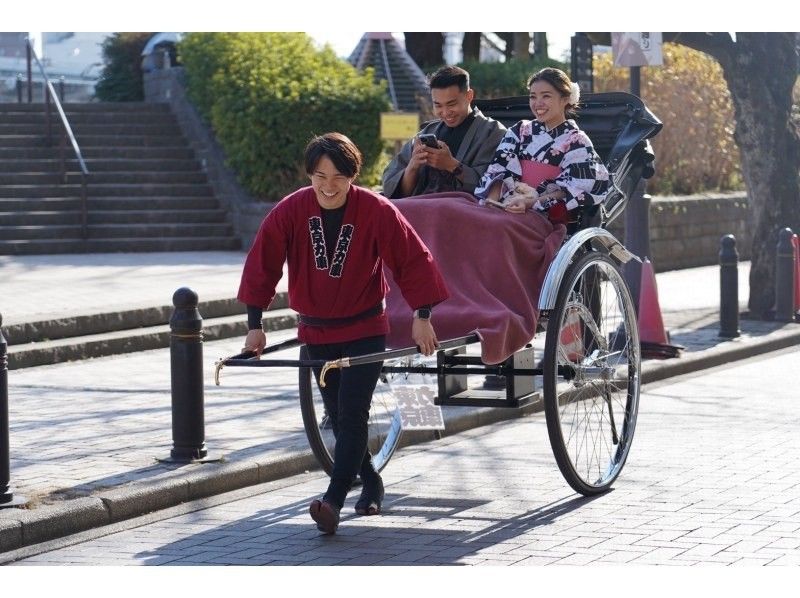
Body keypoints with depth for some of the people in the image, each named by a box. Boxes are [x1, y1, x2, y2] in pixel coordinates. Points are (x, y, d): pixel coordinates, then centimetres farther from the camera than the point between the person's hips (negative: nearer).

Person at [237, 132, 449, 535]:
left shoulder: (376, 211, -18)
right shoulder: (290, 211, -12)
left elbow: (413, 260, -12)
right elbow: (262, 264, -6)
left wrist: (422, 317, -13)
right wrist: (255, 324, -5)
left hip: (365, 331, -4)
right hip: (315, 332, 4)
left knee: (352, 415, -13)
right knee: (339, 418, 13)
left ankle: (333, 501, -18)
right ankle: (371, 485, 32)